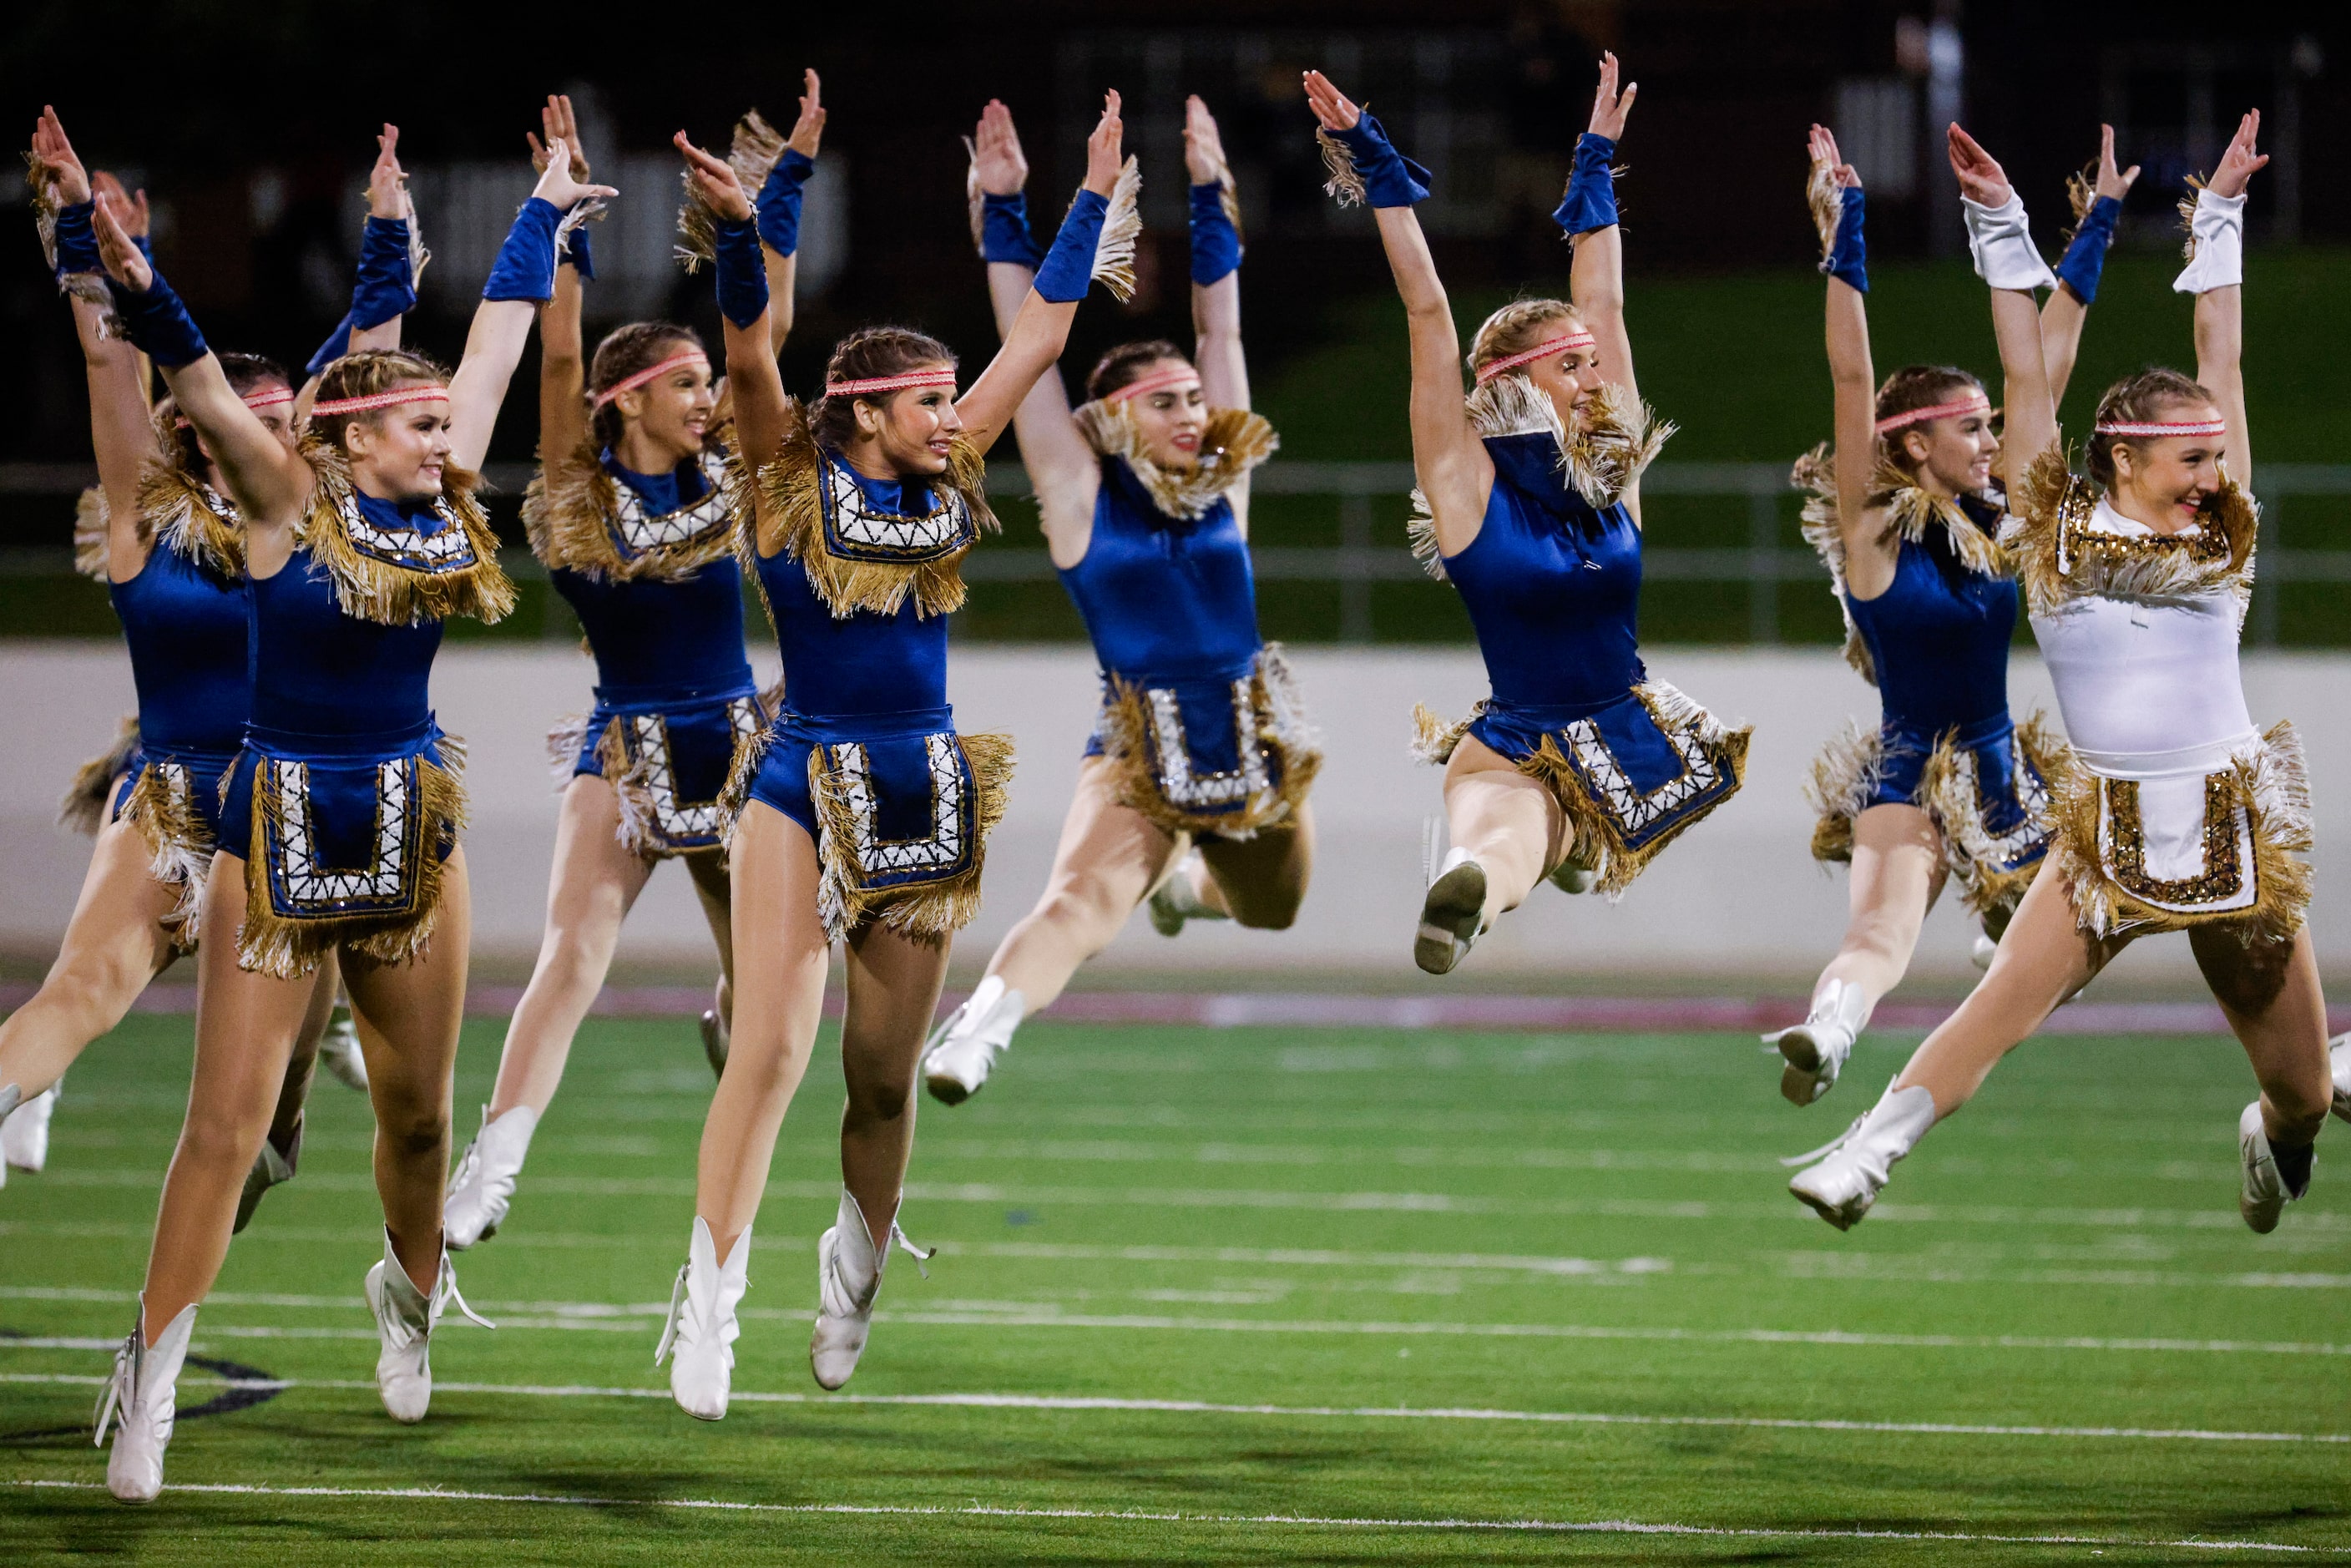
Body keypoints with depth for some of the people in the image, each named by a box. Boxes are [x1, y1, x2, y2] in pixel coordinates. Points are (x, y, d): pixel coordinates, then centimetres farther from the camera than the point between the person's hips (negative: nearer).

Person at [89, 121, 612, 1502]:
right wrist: (140, 291, -40)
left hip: (414, 835, 5)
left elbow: (496, 346, 15)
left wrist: (541, 219, 26)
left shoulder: (446, 501, 4)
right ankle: (152, 1377, -4)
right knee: (229, 1124, -8)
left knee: (418, 1108, 14)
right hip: (282, 836, -5)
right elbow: (205, 392, -23)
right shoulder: (290, 501, -8)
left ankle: (414, 1291, 41)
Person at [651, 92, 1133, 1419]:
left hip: (927, 796, 4)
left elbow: (1041, 335, 13)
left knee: (886, 1073, 10)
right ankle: (709, 1302, -17)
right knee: (772, 1052, -16)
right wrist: (739, 235, -34)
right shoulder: (792, 480, -3)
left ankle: (859, 1275, 32)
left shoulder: (948, 484, 8)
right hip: (804, 785, -4)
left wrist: (1097, 199, 16)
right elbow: (752, 355, -18)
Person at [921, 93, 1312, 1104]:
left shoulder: (1223, 482, 3)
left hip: (1256, 755, 5)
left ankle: (1184, 882, 57)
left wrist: (1209, 196, 4)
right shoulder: (1083, 497, -5)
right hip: (1136, 767, -5)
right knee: (1078, 904, -29)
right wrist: (1003, 213, -11)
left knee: (1273, 908, 25)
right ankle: (972, 1038, -41)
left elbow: (1221, 330, 6)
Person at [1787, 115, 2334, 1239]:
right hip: (2108, 836, -2)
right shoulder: (2059, 539, 2)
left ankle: (2271, 1140, 43)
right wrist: (2001, 228, 2)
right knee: (1999, 1011, -23)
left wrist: (2221, 216, 15)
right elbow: (2026, 382, 2)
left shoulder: (2220, 541, 8)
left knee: (2304, 1095, 9)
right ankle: (1864, 1158, -24)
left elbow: (2222, 364, 12)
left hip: (2237, 836, 2)